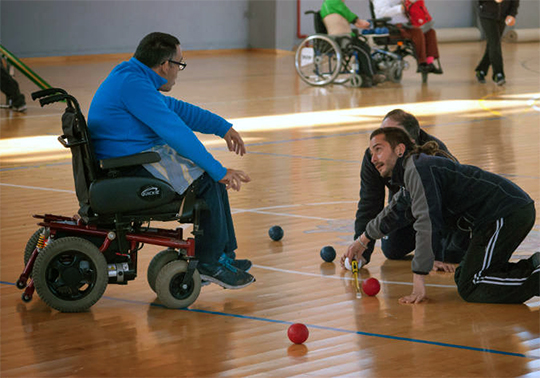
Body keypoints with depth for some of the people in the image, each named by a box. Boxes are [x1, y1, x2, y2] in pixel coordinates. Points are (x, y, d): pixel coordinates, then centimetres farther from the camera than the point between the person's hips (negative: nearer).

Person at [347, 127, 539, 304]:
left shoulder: (417, 169, -11)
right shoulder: (409, 173, 21)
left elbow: (427, 223, -20)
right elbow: (395, 210, 41)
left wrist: (418, 279, -20)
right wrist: (363, 239, 53)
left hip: (506, 214, -10)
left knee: (470, 289, -15)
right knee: (464, 278, 18)